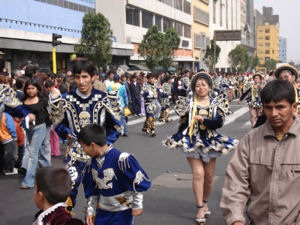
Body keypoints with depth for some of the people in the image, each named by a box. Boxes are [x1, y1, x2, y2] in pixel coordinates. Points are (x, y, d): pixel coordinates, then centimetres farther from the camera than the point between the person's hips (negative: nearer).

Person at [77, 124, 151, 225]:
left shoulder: (121, 159, -24)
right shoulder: (94, 161, 1)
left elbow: (139, 182, -18)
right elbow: (92, 189, 11)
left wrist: (137, 205, -12)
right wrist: (90, 210, 10)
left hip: (123, 211, -7)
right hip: (103, 210, 7)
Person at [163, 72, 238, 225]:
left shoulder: (216, 104, 3)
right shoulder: (188, 103, -1)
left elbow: (219, 122, -12)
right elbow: (183, 123, 3)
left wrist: (203, 120, -22)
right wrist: (181, 140, 3)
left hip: (210, 142, 2)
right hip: (192, 142, -2)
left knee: (209, 176, 9)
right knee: (198, 173, -14)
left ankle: (205, 202, 33)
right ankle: (200, 208, -5)